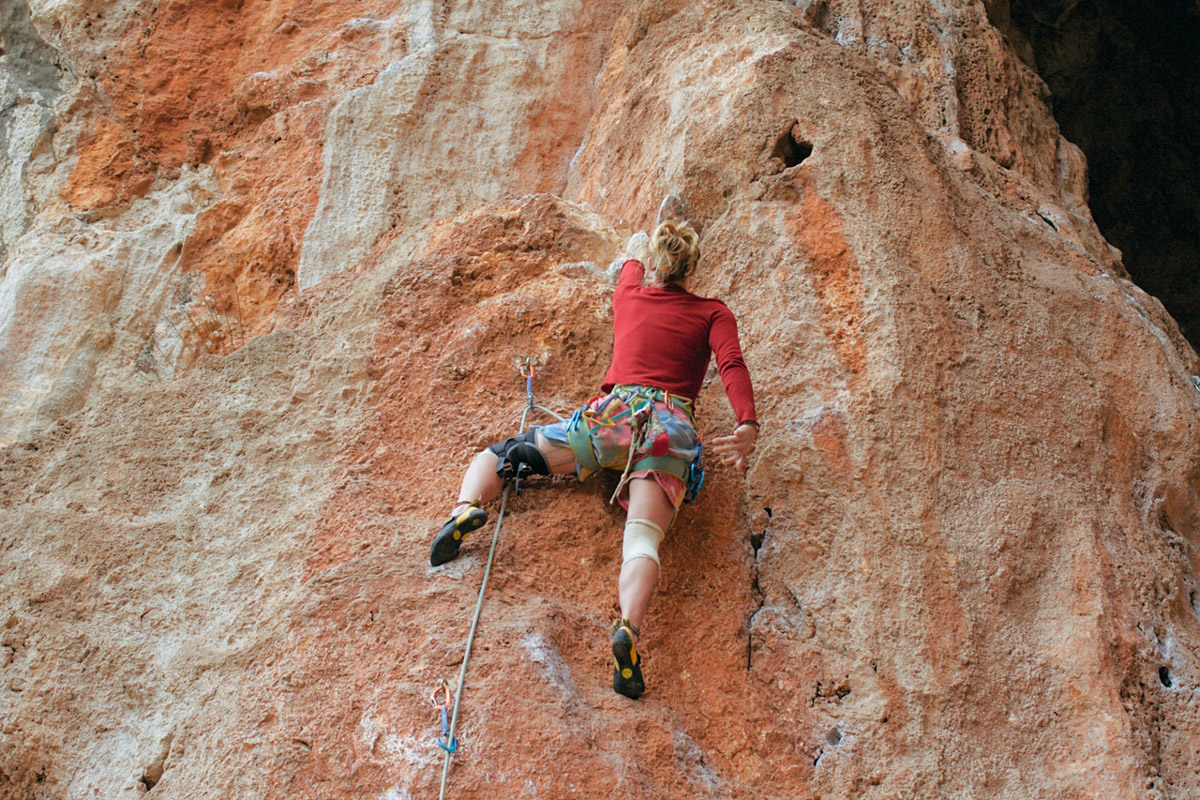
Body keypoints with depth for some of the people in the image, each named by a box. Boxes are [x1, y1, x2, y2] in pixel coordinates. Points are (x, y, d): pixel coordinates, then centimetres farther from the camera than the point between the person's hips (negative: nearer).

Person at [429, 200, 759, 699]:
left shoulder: (629, 296, 24)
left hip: (611, 414, 1)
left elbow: (634, 262, 49)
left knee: (496, 455, 11)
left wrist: (660, 220, 68)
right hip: (671, 426, -1)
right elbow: (732, 365, -2)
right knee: (643, 537, -22)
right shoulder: (713, 313, 18)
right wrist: (748, 425, -14)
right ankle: (629, 627, -51)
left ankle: (466, 508, -23)